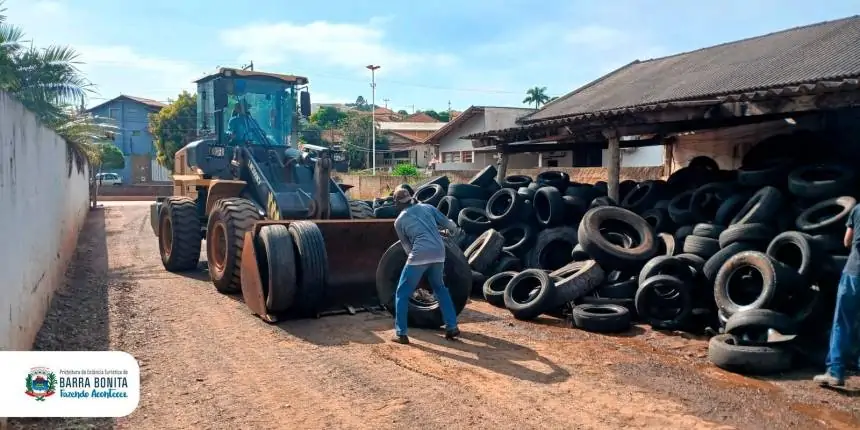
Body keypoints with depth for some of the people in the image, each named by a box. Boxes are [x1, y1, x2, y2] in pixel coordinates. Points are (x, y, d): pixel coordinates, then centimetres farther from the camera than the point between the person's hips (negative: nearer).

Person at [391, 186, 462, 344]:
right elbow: (448, 223, 19)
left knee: (402, 293, 10)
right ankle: (452, 327, 23)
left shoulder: (399, 221, 11)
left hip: (419, 256, -4)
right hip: (438, 254, 4)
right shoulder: (427, 207, 17)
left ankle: (401, 334, 6)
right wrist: (455, 230, 41)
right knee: (440, 288, 26)